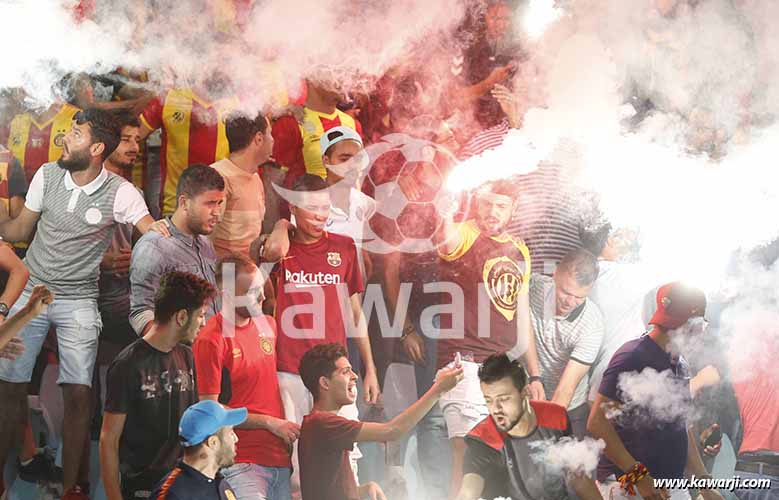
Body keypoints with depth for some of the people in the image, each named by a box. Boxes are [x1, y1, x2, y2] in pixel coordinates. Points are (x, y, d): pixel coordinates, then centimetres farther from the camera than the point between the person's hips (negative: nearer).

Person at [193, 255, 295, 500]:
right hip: (243, 464, -7)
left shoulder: (268, 324, 13)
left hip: (281, 459, 7)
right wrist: (269, 422, -8)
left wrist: (289, 427, 11)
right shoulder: (211, 340, -9)